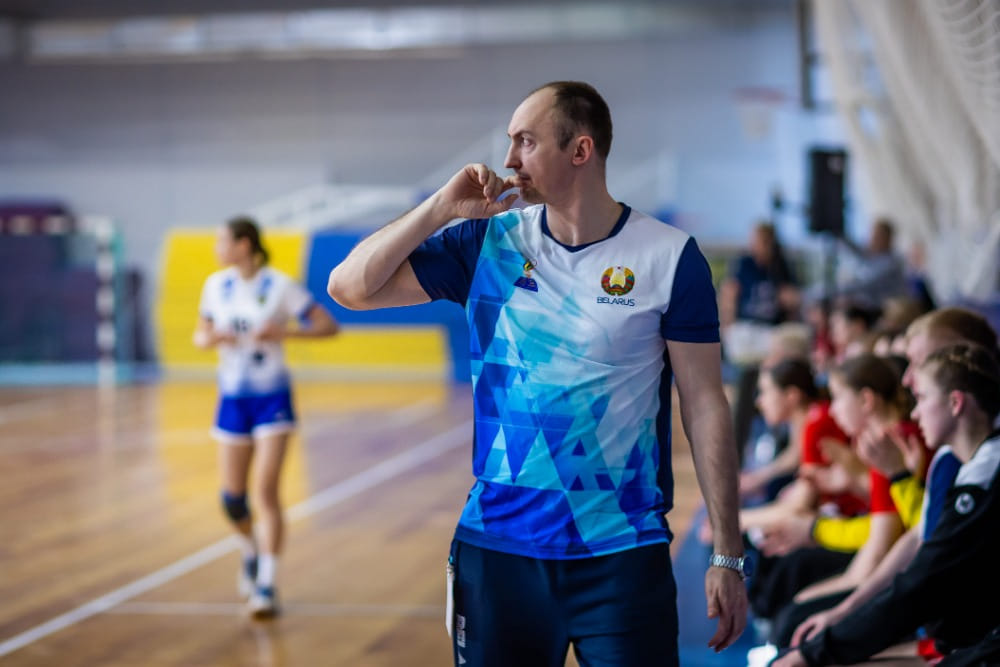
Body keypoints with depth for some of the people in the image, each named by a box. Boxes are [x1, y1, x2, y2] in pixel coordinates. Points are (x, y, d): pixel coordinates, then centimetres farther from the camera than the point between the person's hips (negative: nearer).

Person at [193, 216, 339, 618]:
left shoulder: (280, 286, -10)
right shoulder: (216, 285, 4)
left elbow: (329, 326, -10)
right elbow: (200, 335, 12)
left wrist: (283, 332, -24)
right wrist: (211, 338, -12)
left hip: (272, 399, -4)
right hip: (232, 399, 4)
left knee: (266, 492, -13)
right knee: (232, 498, 5)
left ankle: (266, 588, -11)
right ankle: (251, 555, 36)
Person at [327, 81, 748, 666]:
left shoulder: (669, 257, -5)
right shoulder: (489, 241, 4)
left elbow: (706, 408, -3)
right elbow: (350, 287, 3)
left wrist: (727, 558, -4)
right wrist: (443, 207, -6)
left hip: (623, 556, -3)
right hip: (496, 547, 3)